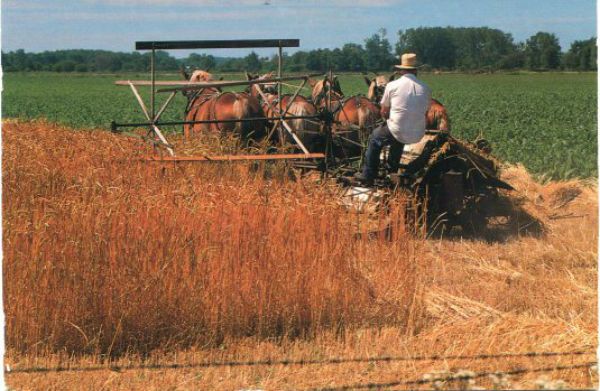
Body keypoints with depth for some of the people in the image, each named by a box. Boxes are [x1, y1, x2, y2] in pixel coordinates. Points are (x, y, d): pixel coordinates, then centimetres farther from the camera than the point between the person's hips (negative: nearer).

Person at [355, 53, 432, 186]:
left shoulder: (392, 85, -5)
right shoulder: (426, 89, 2)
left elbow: (384, 113, 3)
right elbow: (424, 112, 13)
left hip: (398, 132, -3)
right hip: (418, 135, 3)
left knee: (375, 138, 26)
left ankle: (368, 176, 22)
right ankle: (392, 171, 47)